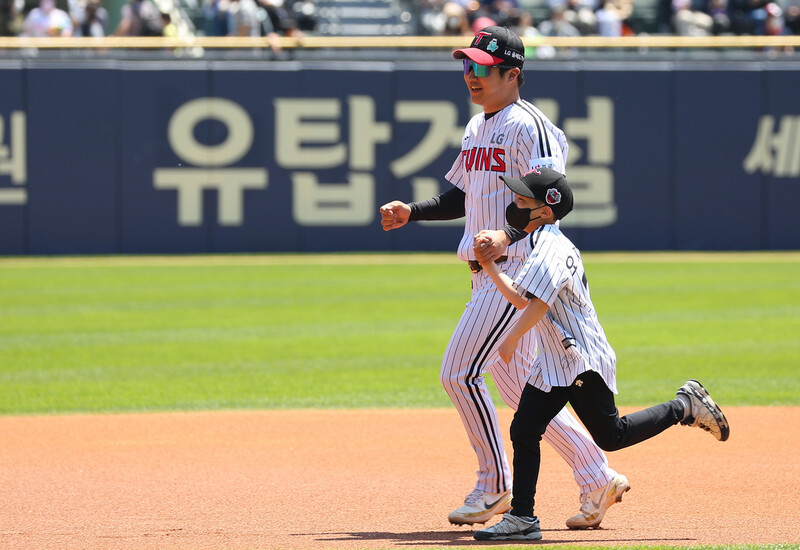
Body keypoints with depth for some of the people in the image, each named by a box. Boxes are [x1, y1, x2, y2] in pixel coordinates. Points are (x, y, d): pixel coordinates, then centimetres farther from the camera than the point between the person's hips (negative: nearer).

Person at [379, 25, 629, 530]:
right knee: (518, 384, 11)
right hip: (489, 275, 10)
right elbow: (460, 199, 26)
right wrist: (411, 212, 11)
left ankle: (495, 488, -1)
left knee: (460, 373, -12)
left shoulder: (528, 126, -12)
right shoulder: (477, 129, 17)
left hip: (519, 268, -10)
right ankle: (599, 479, 17)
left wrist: (508, 235, -37)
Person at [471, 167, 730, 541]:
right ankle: (522, 519, 1)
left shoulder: (551, 247, -18)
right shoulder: (542, 246, 14)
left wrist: (511, 341, -25)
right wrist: (489, 267, 17)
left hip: (583, 360, -10)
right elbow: (520, 298, 24)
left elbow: (539, 302, -29)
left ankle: (685, 407, 12)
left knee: (610, 436, -4)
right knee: (524, 430, 1)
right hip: (552, 363, 10)